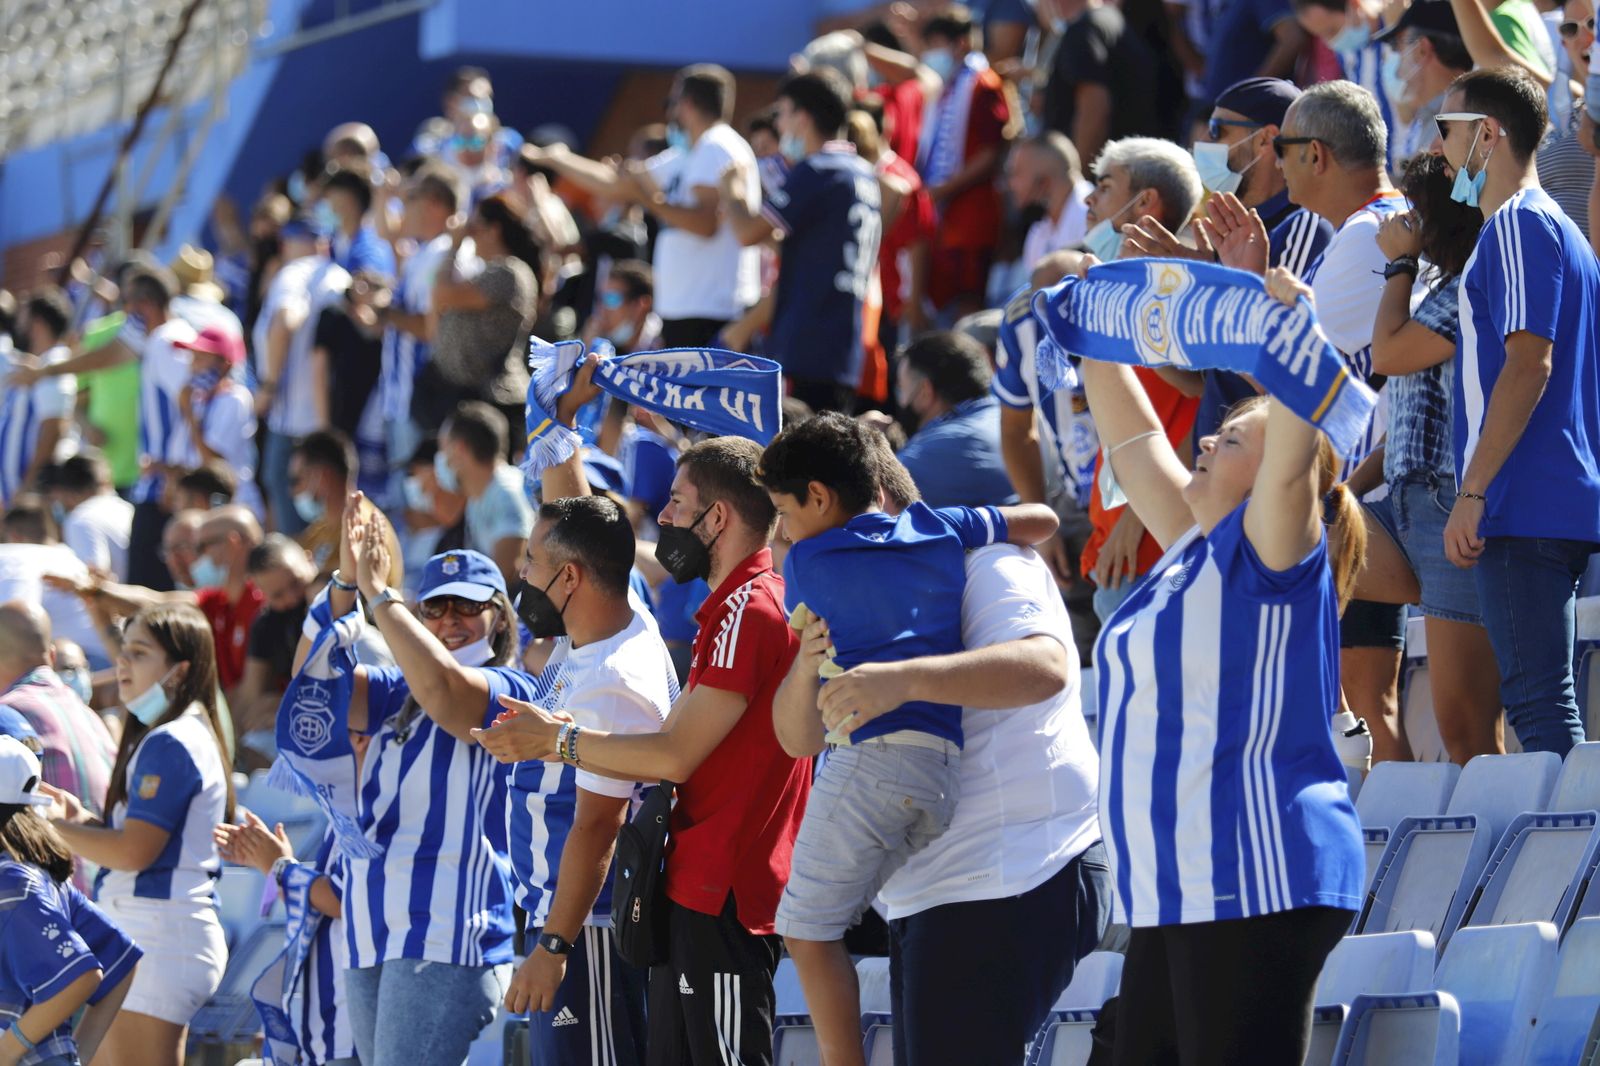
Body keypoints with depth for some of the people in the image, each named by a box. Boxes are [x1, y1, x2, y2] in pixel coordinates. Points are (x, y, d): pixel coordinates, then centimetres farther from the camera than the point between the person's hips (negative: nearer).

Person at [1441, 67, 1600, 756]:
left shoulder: (1518, 223, -9)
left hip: (1525, 509, -10)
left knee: (1537, 699, -12)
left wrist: (1472, 493, -19)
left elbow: (1528, 362, -18)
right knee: (1539, 699, 10)